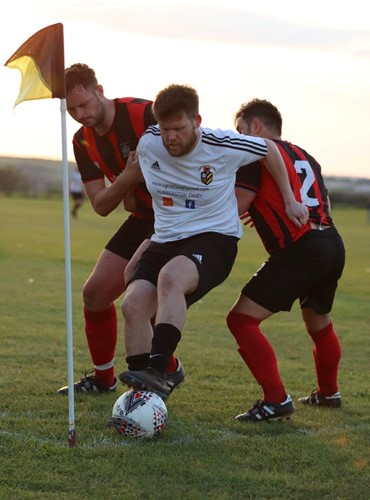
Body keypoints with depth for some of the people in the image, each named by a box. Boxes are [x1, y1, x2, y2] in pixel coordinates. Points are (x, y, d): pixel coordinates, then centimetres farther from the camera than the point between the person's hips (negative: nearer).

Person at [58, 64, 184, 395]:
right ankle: (103, 379, 24)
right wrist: (128, 178, -22)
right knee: (95, 293, 7)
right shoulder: (83, 142, 2)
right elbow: (101, 206, -1)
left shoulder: (144, 114, -20)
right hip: (144, 218, 8)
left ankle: (168, 368, 0)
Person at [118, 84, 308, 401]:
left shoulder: (223, 146, -12)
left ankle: (157, 373, -44)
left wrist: (290, 201, 13)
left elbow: (269, 149, 8)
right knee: (133, 304, -20)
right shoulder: (147, 144, -3)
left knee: (170, 277, -37)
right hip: (164, 241, 5)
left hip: (215, 239, -5)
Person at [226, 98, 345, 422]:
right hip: (332, 245, 9)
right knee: (319, 323, 29)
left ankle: (276, 400, -14)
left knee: (242, 319, -8)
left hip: (299, 251, -9)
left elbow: (234, 209, -10)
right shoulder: (306, 157, 22)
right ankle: (328, 393, 46)